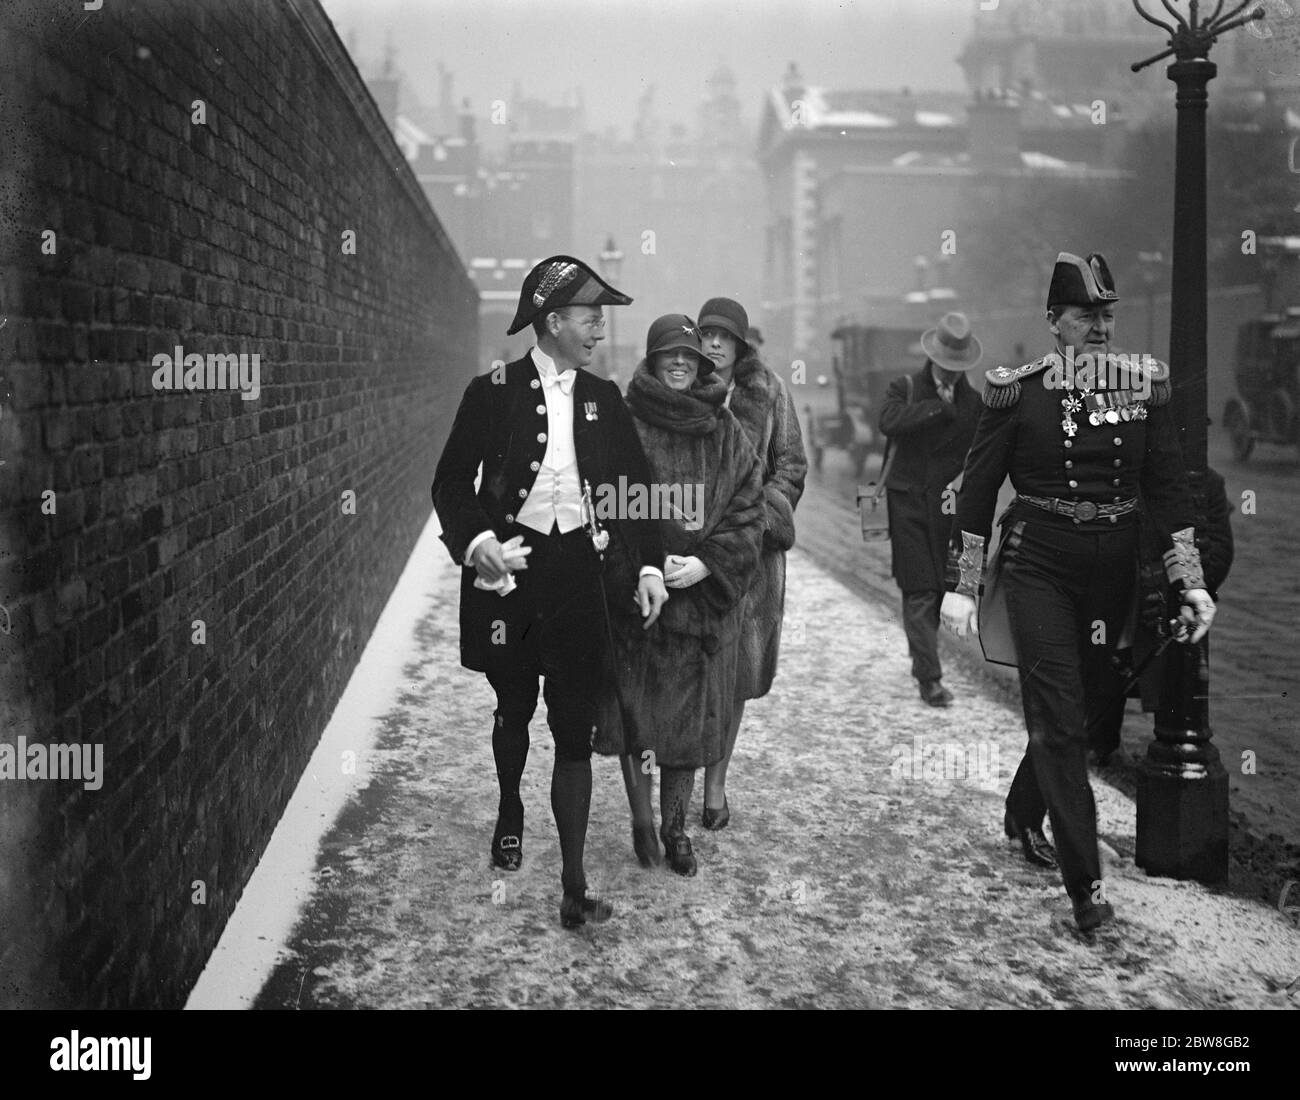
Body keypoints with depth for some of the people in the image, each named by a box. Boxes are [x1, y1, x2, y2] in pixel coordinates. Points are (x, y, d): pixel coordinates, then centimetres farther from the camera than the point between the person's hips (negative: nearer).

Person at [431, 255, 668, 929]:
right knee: (515, 709, 17)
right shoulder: (494, 391, -4)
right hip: (508, 569, -1)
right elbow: (452, 481, -2)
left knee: (575, 731, -2)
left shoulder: (603, 399, 5)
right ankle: (510, 813, 47)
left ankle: (574, 887, 1)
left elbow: (637, 487, 10)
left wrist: (648, 566, 0)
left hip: (576, 571, 1)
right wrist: (475, 540, -18)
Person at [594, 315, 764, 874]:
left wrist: (706, 564, -9)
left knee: (690, 718, 6)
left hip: (704, 595, 2)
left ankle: (676, 827, 19)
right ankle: (642, 820, 16)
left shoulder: (726, 433, 7)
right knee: (637, 713, 0)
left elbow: (748, 510, 4)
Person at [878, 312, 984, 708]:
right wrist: (940, 405, -18)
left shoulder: (972, 401, 9)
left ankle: (921, 661, 27)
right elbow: (889, 422, -20)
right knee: (920, 591, -8)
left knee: (940, 588, 7)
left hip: (948, 506, 3)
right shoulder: (904, 388, 2)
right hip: (908, 501, -3)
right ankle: (929, 676, -7)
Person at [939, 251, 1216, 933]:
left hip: (1113, 570, 4)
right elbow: (977, 490, 0)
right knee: (1060, 718, -7)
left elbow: (1168, 486, 5)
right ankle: (1085, 884, -4)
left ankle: (1023, 818, 40)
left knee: (1068, 706, 14)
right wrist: (959, 585, -1)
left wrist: (1190, 583, 0)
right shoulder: (1017, 391, -5)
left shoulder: (1144, 385, 3)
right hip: (1037, 565, -3)